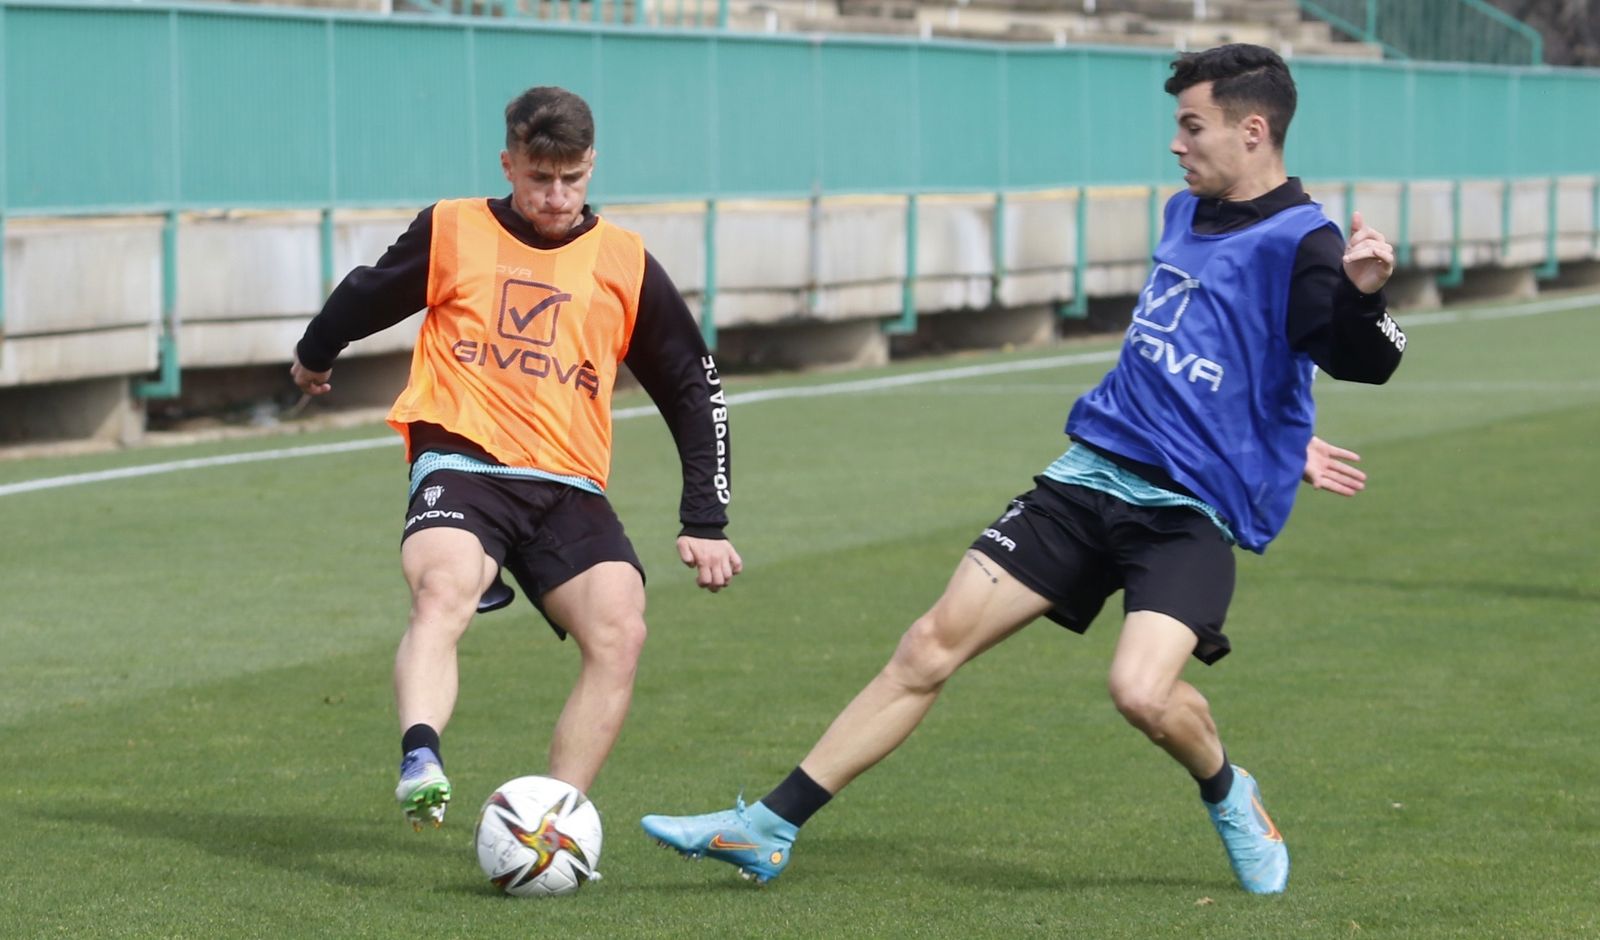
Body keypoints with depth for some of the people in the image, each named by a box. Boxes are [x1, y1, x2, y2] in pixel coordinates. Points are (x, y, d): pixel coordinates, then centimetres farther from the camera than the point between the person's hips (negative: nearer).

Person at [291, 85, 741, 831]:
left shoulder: (625, 265, 10)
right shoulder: (451, 233, 7)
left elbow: (694, 390, 16)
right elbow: (365, 297, 26)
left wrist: (704, 524, 11)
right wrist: (314, 356, 43)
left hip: (569, 484, 2)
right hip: (462, 465, -2)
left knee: (619, 631, -23)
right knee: (444, 589, -35)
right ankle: (420, 763, -52)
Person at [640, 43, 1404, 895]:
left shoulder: (1297, 243, -12)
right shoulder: (1184, 215, 13)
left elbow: (1364, 361, -28)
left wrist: (1362, 293, -48)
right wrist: (1275, 438, 28)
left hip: (1191, 512, -7)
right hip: (1091, 473, 7)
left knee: (1142, 691, -28)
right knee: (933, 643, 1)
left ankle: (1230, 799, 8)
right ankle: (769, 829, 7)